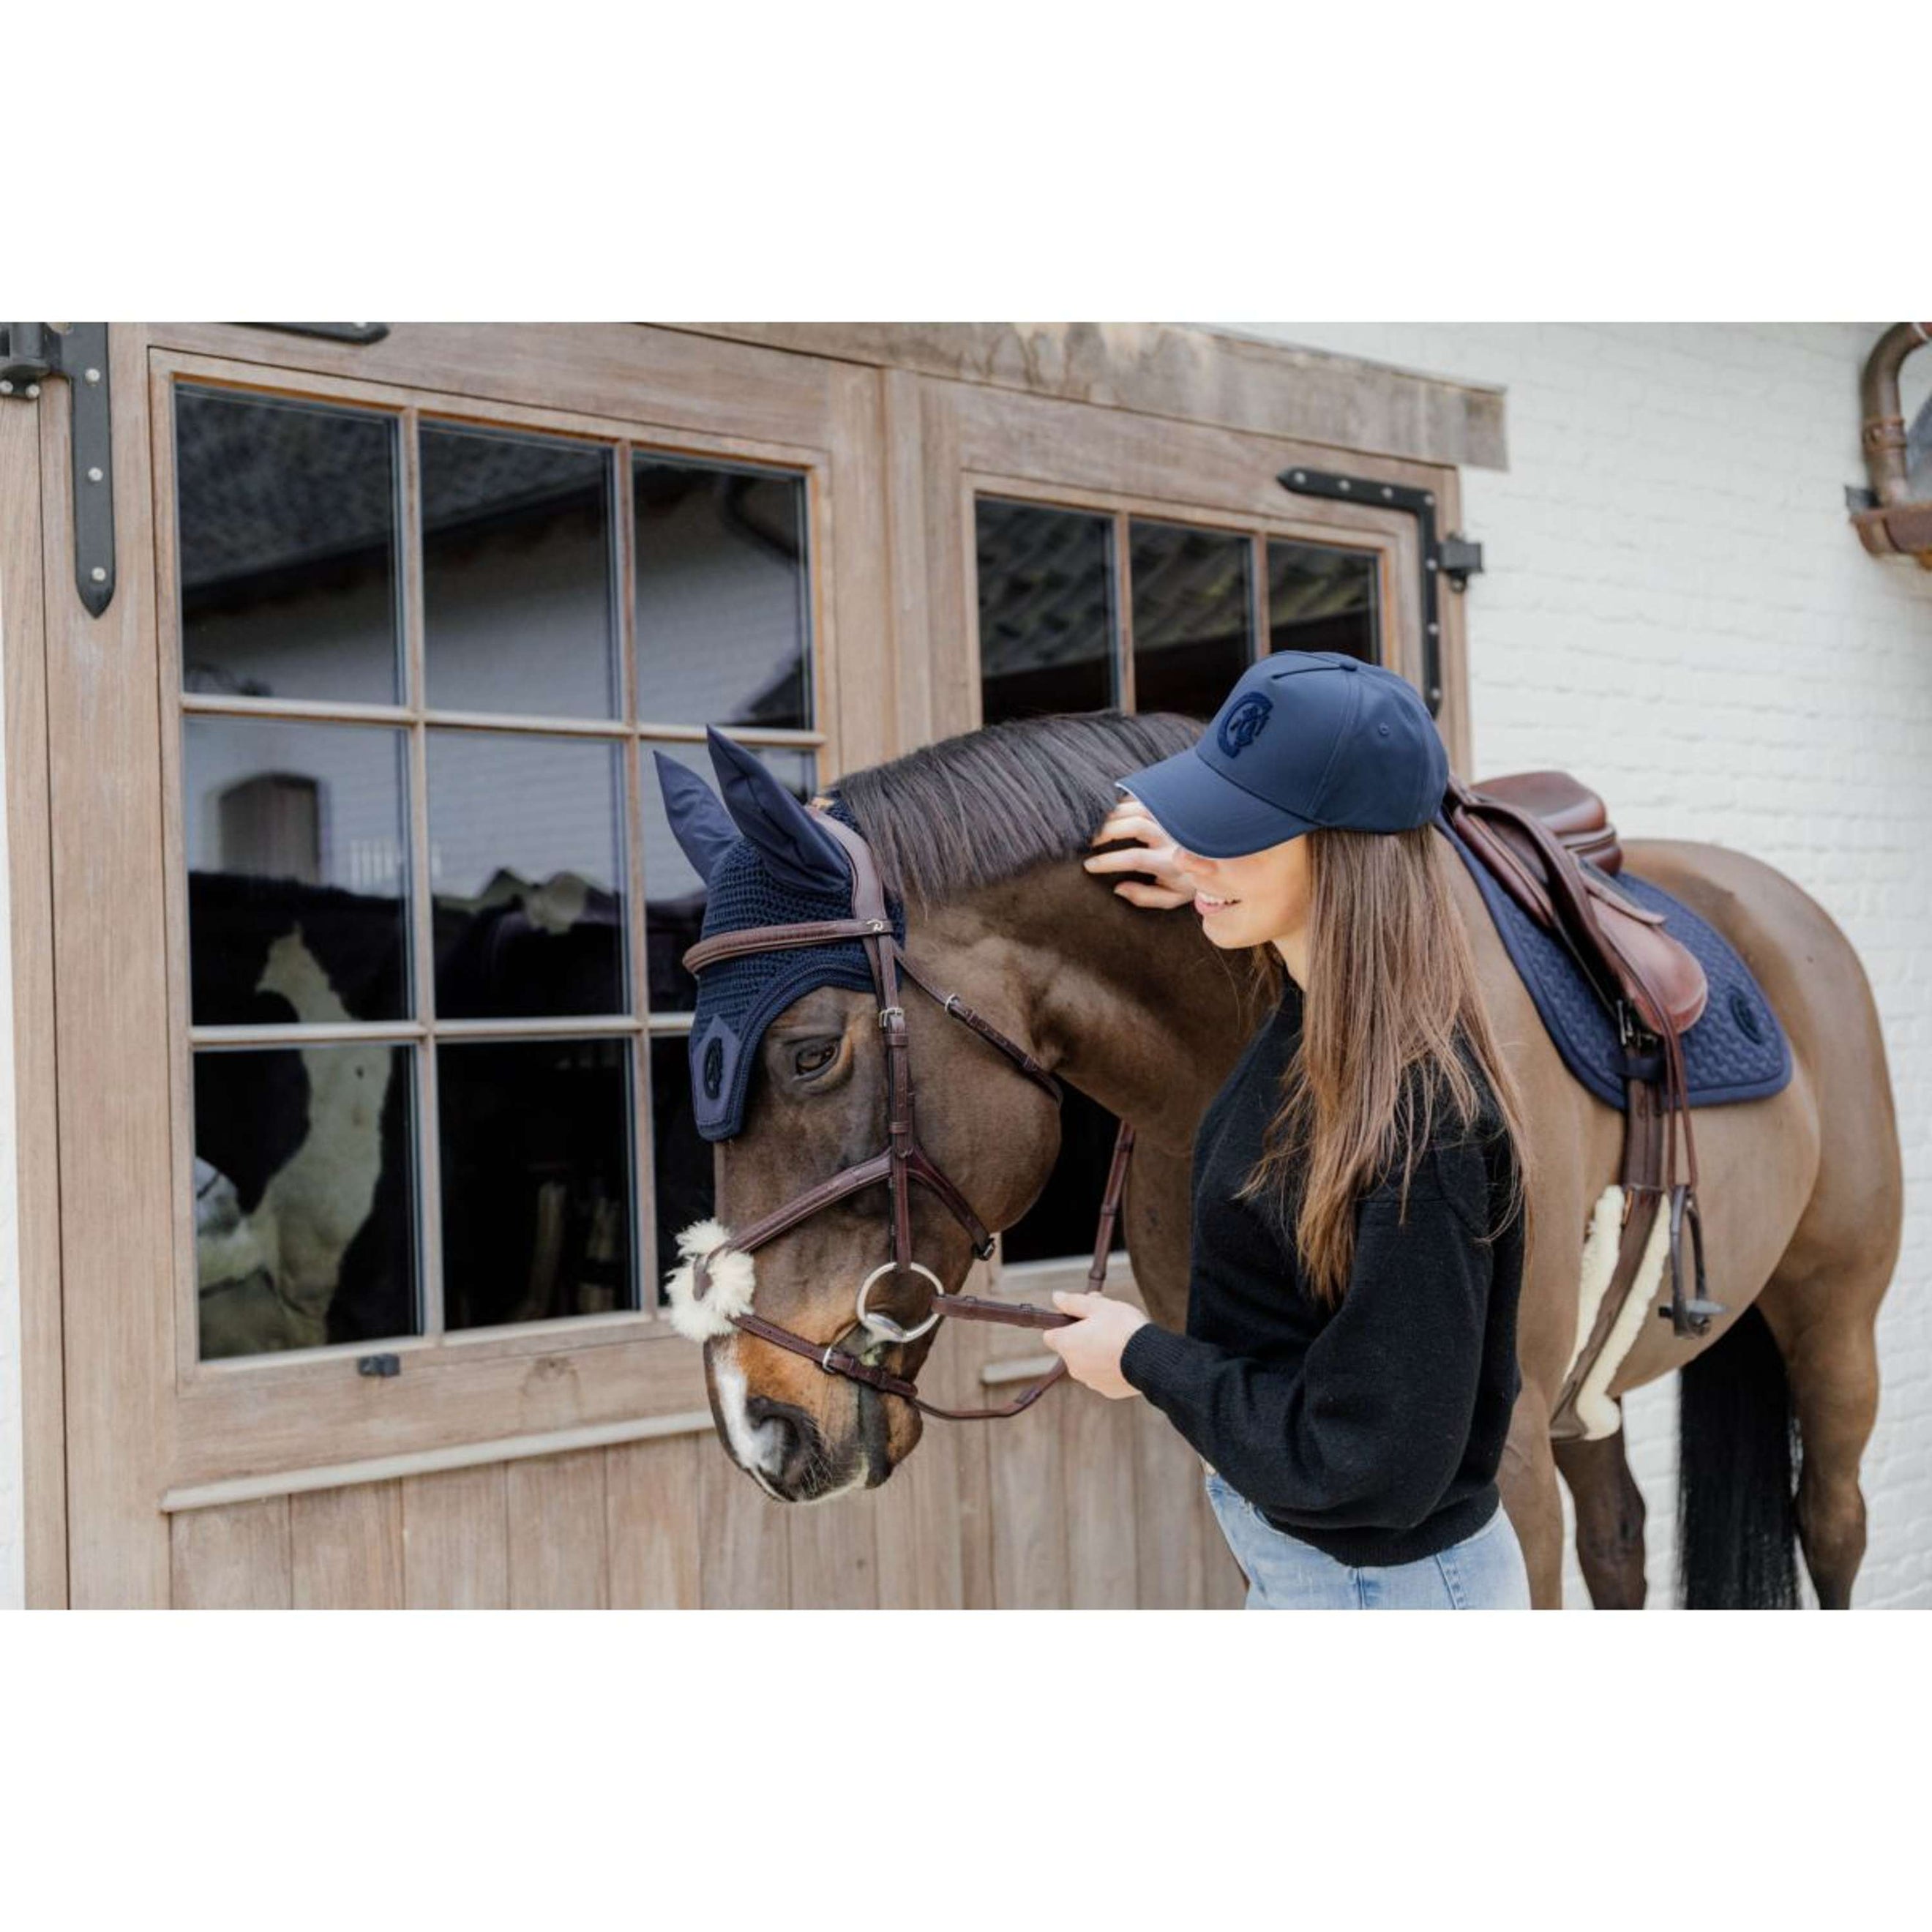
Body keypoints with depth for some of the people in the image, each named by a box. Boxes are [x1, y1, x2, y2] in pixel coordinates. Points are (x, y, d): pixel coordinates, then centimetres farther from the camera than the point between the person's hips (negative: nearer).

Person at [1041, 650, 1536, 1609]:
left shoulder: (1417, 1127, -32)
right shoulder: (1308, 1009, -6)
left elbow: (1374, 1468, -30)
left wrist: (1147, 1359, -19)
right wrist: (1215, 884, 4)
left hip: (1388, 1592, -8)